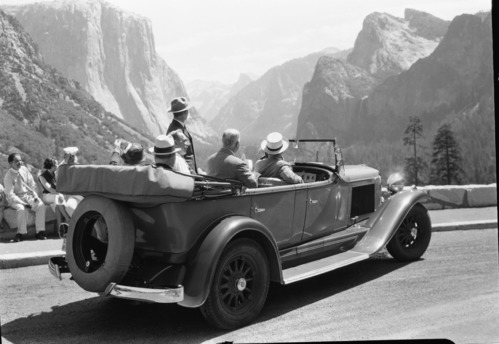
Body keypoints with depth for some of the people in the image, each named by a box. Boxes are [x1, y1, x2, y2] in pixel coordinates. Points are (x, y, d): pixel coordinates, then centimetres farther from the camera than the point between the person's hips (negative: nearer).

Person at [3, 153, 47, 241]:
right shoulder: (8, 176, -13)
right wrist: (23, 203, -25)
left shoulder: (24, 169, 1)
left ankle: (40, 231, -16)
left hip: (28, 195, 5)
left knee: (41, 205, -21)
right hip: (15, 198, -5)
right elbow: (10, 194, -16)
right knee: (21, 209, -34)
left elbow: (32, 183, 10)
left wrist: (35, 196, -7)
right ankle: (20, 233, -15)